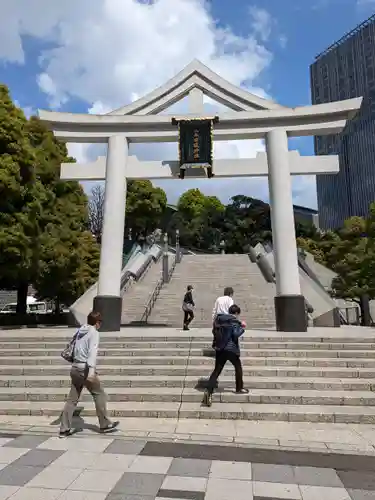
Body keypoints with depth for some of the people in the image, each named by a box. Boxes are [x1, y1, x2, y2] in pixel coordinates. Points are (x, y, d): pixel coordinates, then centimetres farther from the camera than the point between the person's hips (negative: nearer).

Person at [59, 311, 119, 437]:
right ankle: (105, 424, 16)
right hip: (84, 369, -7)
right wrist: (91, 371, -32)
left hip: (75, 368, 7)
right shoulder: (94, 333, -9)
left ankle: (64, 429, 16)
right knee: (99, 394, 7)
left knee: (72, 399, 12)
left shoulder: (80, 331, 13)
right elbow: (92, 352, -22)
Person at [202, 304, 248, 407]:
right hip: (231, 349, -5)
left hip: (219, 348, 5)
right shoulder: (234, 321, -10)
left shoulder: (220, 319, 10)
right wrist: (242, 328, -2)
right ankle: (239, 388, 32)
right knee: (238, 367, 20)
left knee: (217, 370, 5)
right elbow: (236, 334, -20)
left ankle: (208, 391, -10)